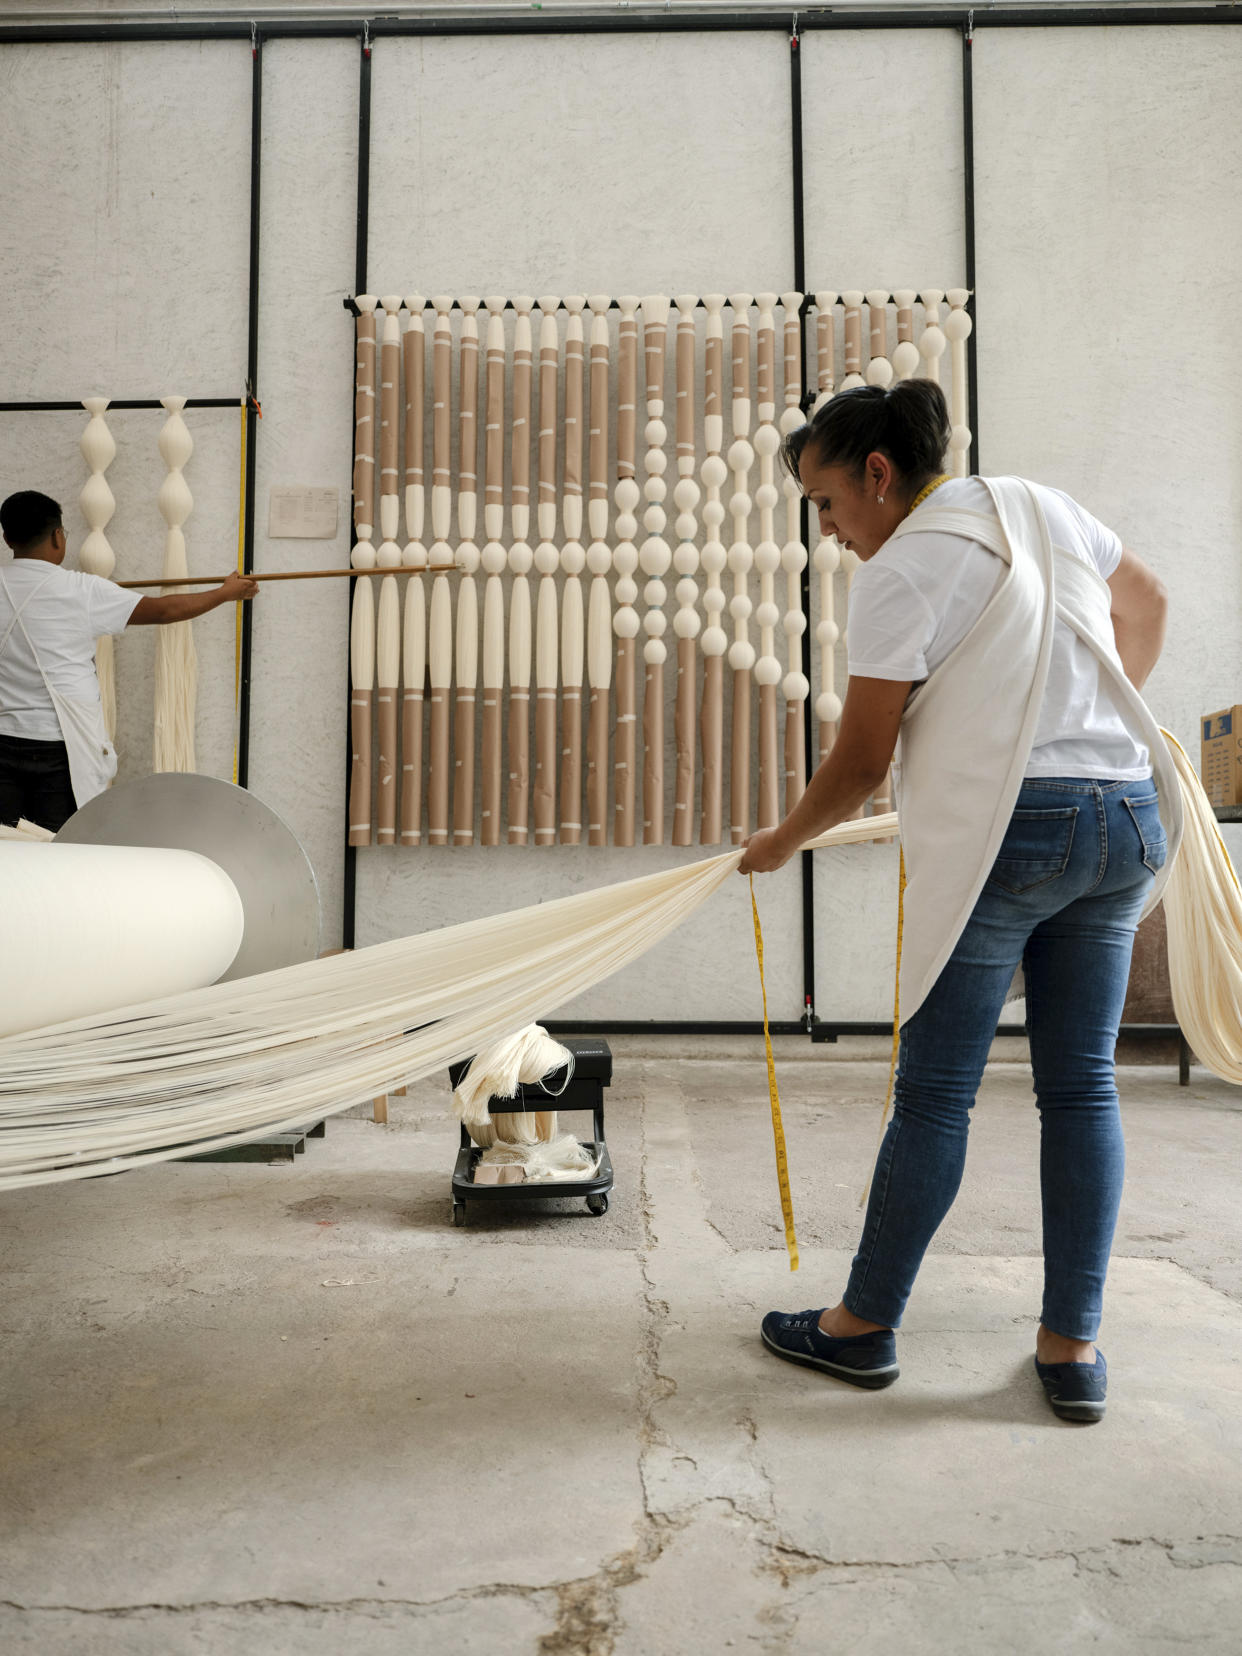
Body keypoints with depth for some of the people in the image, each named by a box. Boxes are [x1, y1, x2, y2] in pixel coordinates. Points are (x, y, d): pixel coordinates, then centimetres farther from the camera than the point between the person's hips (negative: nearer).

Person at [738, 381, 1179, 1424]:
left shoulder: (900, 572, -8)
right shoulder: (1041, 505, 15)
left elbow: (861, 764, -7)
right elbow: (1145, 601, 29)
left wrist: (782, 842, 9)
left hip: (1009, 829, -7)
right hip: (1128, 816, 8)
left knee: (935, 1091, 3)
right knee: (1082, 1086, 11)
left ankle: (865, 1325, 18)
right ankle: (1074, 1347, 18)